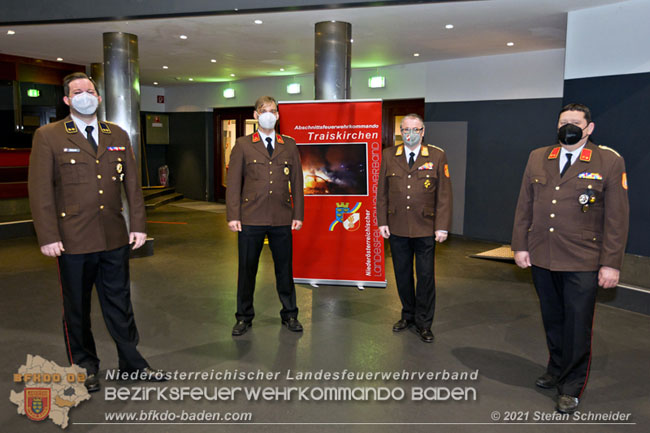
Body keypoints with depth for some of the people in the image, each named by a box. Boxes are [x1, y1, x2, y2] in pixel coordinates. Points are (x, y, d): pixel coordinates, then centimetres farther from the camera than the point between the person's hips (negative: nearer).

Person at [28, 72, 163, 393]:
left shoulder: (118, 136, 9)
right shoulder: (48, 137, -2)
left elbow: (132, 184, 9)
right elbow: (40, 191, -6)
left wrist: (138, 225, 5)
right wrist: (48, 237, -10)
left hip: (114, 238, 3)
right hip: (72, 242, -3)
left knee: (119, 303, 14)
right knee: (77, 308, 12)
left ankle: (131, 359, 29)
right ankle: (84, 366, 30)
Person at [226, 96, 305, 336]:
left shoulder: (289, 145, 11)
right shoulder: (243, 145, 5)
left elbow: (296, 181, 9)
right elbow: (233, 182, 1)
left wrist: (298, 214, 3)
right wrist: (233, 215, -6)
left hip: (282, 219, 2)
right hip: (251, 218, -1)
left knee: (285, 268, 10)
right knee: (247, 269, 7)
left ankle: (289, 315, 25)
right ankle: (244, 317, 22)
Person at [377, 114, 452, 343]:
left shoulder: (437, 156, -1)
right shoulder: (389, 156, 5)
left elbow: (444, 194, -2)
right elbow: (382, 192, 7)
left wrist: (442, 227, -7)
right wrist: (382, 221, 2)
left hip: (425, 230, -2)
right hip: (397, 229, 2)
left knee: (425, 276, 4)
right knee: (402, 274, 12)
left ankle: (423, 323, 20)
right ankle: (408, 315, 31)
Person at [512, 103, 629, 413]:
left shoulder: (610, 162, -3)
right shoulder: (537, 158, 7)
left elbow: (617, 218, -5)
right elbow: (524, 206, 9)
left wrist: (611, 263, -7)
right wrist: (520, 246, 5)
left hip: (582, 263, -3)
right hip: (540, 259, 3)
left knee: (577, 327, 5)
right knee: (552, 321, 16)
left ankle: (571, 388, 22)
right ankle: (556, 371, 36)